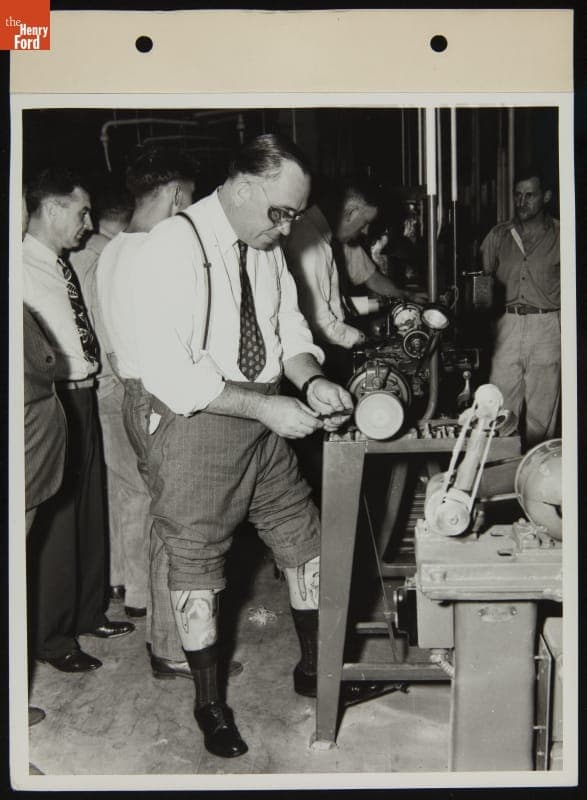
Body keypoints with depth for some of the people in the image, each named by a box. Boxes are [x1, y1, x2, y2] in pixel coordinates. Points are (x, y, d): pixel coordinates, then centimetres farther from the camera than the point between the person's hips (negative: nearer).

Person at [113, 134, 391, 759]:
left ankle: (313, 668, 35)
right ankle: (209, 702, 27)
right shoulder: (173, 247, -21)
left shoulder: (266, 247, 4)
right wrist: (266, 407, -27)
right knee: (196, 562, 8)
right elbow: (169, 369, -27)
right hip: (191, 423, -7)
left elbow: (288, 328, 11)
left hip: (261, 420, 8)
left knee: (304, 539, 14)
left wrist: (311, 380, -11)